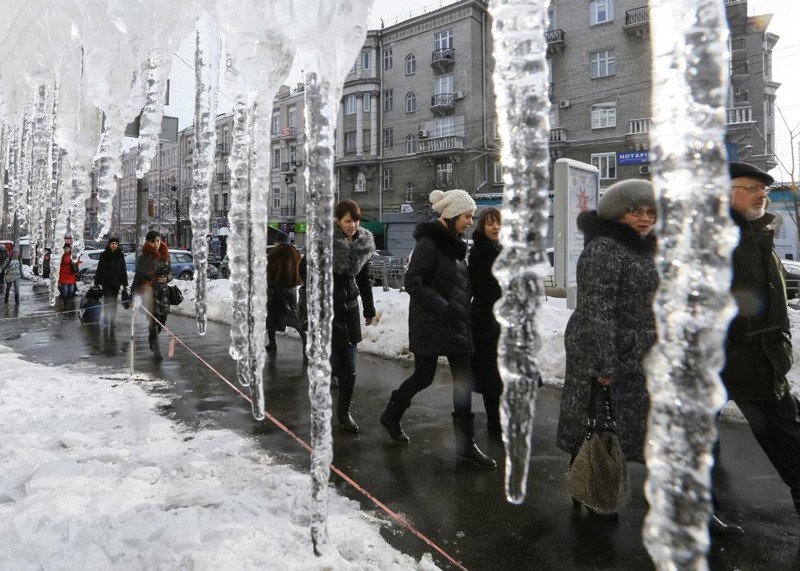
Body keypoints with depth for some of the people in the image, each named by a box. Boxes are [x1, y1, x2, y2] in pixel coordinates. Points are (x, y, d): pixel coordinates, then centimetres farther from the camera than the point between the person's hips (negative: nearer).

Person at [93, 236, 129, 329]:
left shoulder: (120, 255, 4)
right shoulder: (104, 255, 0)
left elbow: (123, 270, 5)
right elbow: (99, 269, 1)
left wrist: (124, 283, 2)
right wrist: (97, 282, -2)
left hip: (116, 282, 2)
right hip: (106, 282, -2)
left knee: (114, 301, 8)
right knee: (107, 301, -5)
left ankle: (112, 321, 15)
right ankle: (106, 321, 5)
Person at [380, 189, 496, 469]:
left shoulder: (455, 243, 11)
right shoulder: (429, 242, -14)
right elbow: (413, 282, -20)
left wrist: (463, 312, 10)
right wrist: (443, 307, -21)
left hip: (457, 324, 8)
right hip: (429, 324, -8)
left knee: (464, 380, 5)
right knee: (424, 376, 5)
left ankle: (466, 443, 14)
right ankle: (391, 415, 31)